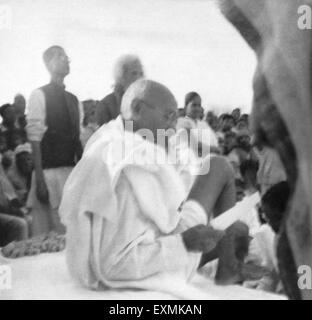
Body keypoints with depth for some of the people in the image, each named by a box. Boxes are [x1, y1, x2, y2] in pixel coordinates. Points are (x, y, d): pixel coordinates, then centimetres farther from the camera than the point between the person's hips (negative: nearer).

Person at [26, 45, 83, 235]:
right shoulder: (39, 95, -4)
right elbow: (35, 139, -10)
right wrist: (40, 179, -15)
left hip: (73, 171, 6)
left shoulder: (74, 100, 14)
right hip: (50, 172, -6)